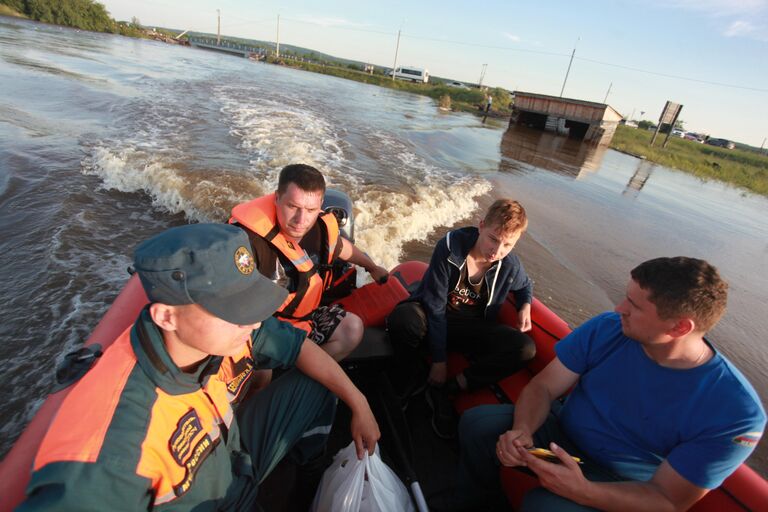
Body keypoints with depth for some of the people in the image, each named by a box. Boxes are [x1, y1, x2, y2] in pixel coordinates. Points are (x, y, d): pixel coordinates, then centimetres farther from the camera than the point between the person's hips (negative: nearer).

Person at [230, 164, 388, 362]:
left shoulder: (322, 226, -11)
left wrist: (373, 267, 30)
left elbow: (340, 247, 13)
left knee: (352, 328, -4)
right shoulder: (247, 236, -32)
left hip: (305, 315, 6)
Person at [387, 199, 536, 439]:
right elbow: (435, 307, -19)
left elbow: (525, 286, 20)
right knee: (402, 320, -39)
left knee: (525, 349, -21)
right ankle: (407, 385, -8)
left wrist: (525, 307, -5)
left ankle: (446, 389, -16)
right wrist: (439, 360, -17)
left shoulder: (510, 266, -8)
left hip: (472, 327, 4)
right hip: (433, 317, -3)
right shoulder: (450, 247, -21)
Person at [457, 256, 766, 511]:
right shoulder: (606, 329, -16)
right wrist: (522, 430, -32)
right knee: (477, 423, -17)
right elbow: (543, 387, -11)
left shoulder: (736, 415, -24)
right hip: (562, 431, 4)